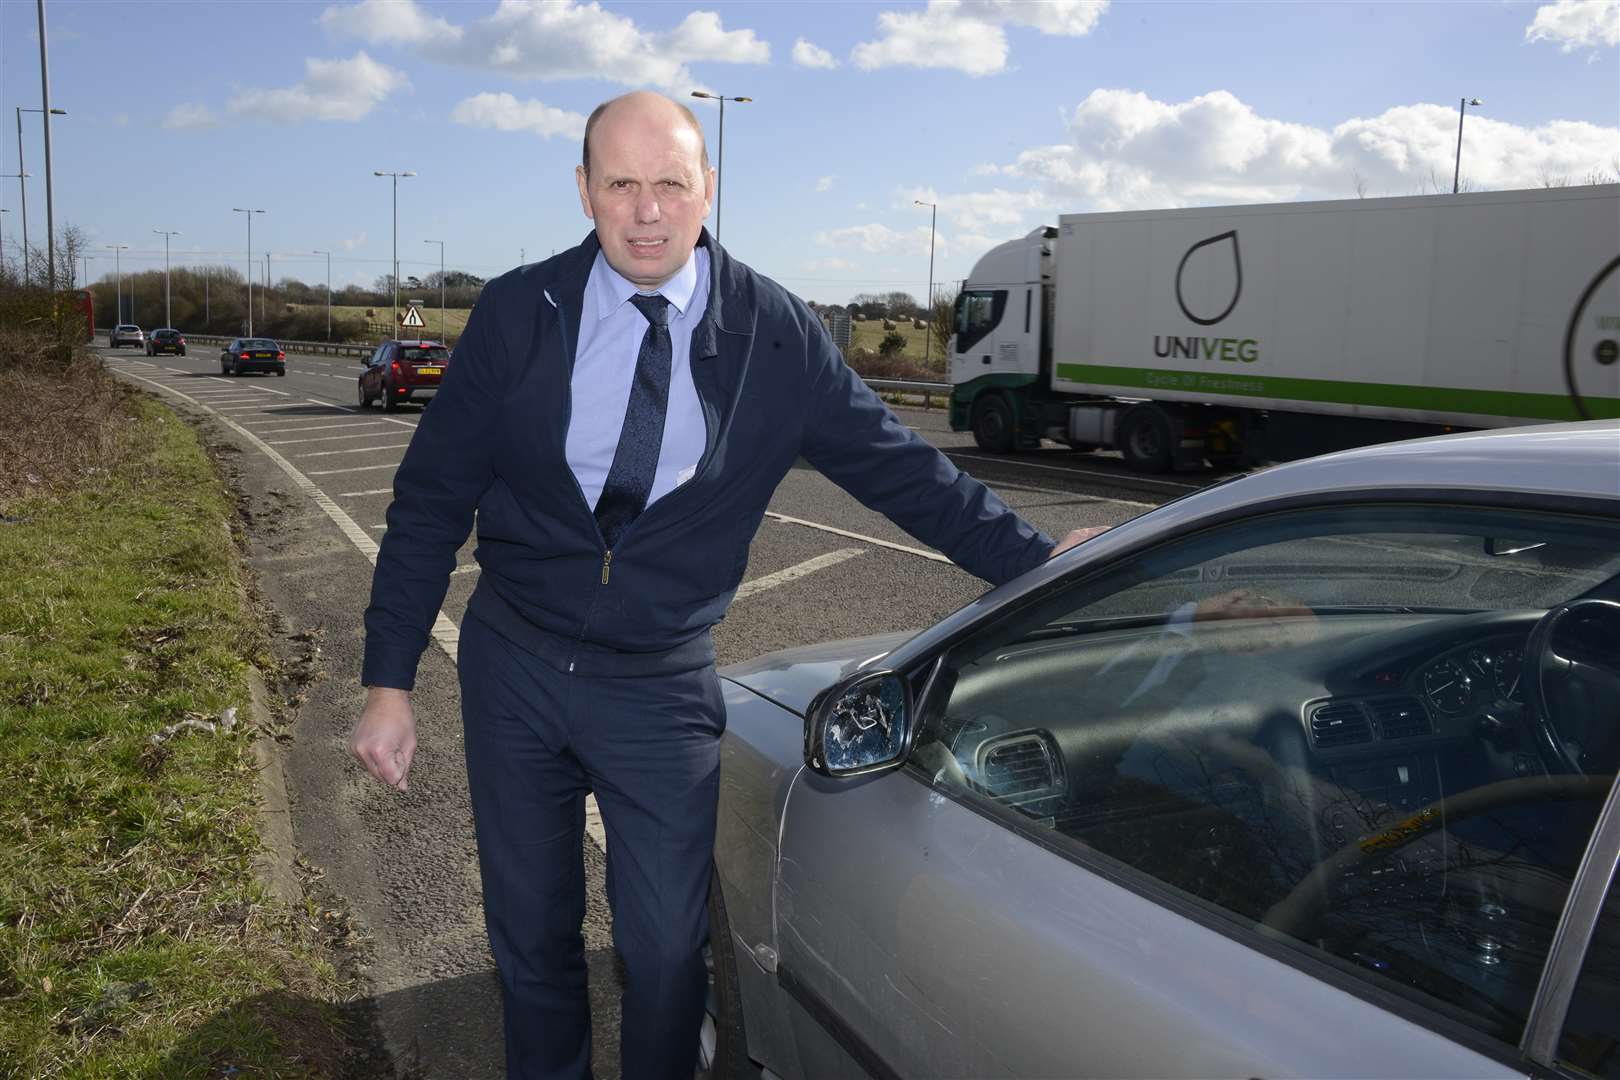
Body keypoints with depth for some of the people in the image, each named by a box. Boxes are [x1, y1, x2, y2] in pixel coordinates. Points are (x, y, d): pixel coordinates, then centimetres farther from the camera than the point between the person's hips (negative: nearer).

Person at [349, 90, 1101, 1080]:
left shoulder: (776, 334, -7)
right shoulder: (517, 313, -7)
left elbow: (897, 465, 1)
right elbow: (431, 499, -3)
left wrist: (1034, 558, -1)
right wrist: (390, 680, -5)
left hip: (662, 694, -1)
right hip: (513, 669, 1)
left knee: (667, 953, 7)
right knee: (531, 935, 16)